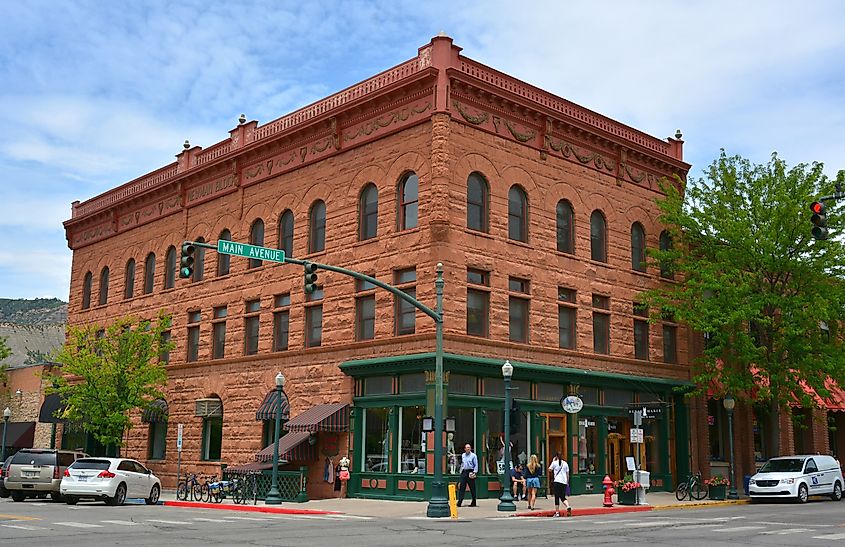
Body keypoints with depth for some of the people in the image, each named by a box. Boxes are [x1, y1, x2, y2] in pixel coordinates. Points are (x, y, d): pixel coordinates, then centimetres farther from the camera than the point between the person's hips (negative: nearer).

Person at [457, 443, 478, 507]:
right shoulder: (463, 455, 13)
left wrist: (474, 472, -14)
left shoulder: (473, 455, -3)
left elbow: (476, 465, -5)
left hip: (470, 472, -4)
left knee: (472, 488, 3)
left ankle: (473, 503, 11)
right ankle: (460, 501, -3)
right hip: (464, 472, 4)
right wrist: (461, 471, 15)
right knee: (462, 487, -2)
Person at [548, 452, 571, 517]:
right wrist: (567, 482, 21)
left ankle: (557, 512, -1)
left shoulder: (554, 462, -2)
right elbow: (567, 473, 12)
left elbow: (549, 469, 9)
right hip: (564, 482, 4)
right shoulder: (565, 463, 10)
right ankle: (568, 507, -15)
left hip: (557, 481, -4)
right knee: (563, 497, 11)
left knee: (557, 497, 0)